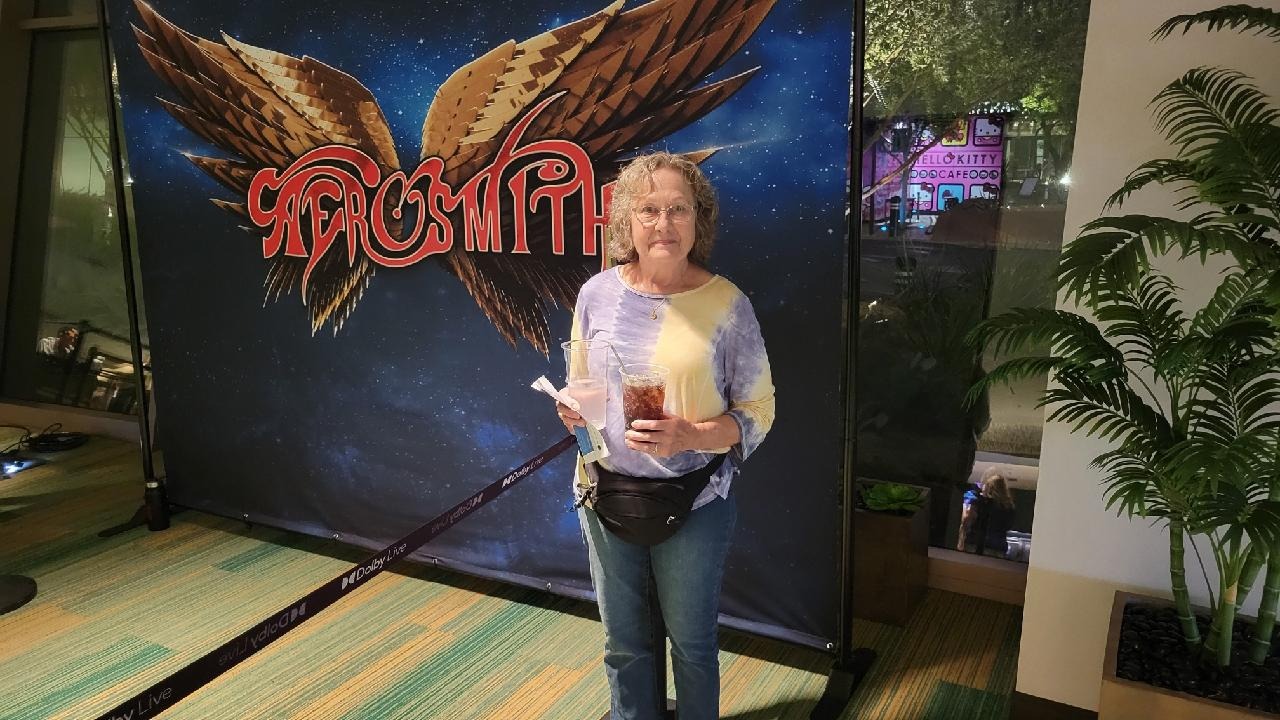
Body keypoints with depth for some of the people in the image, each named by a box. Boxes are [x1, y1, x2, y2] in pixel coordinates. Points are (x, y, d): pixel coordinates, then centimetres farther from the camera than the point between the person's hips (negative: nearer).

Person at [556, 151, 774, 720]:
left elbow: (757, 413, -8)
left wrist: (689, 436, -25)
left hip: (693, 503, -3)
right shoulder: (597, 294, -3)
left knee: (691, 643, 18)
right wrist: (573, 409, -12)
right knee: (623, 643, 21)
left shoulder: (726, 304, -12)